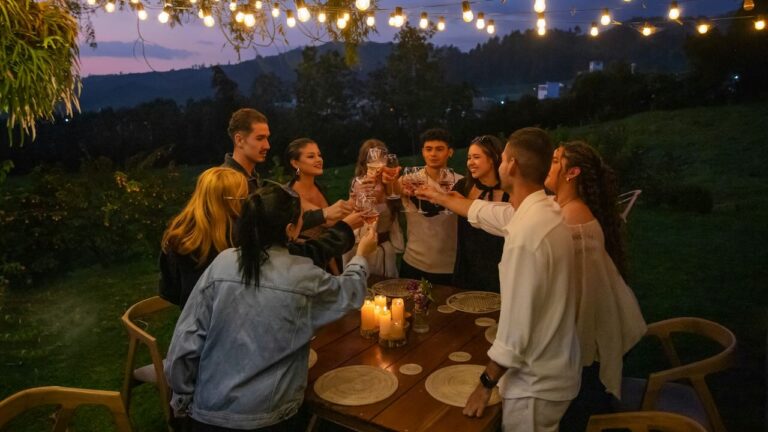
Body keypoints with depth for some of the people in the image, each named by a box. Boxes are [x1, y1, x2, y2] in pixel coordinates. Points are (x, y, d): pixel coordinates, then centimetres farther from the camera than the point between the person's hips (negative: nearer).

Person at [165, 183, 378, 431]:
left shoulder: (222, 263, -10)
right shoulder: (303, 276, -13)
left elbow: (186, 341, -7)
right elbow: (348, 293, 8)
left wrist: (183, 398, 8)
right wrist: (361, 255, 26)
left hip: (209, 412, 2)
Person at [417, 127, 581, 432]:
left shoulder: (528, 231, -29)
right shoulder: (540, 211, 0)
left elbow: (518, 323, -26)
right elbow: (485, 212, 19)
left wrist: (486, 383, -14)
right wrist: (440, 198, 32)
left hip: (535, 383, -8)